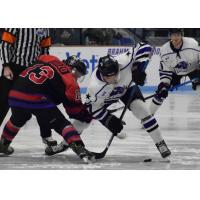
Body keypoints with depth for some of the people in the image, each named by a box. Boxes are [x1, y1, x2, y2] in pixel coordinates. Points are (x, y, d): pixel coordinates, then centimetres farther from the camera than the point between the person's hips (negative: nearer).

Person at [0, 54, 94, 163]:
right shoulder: (70, 81, 2)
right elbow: (75, 108, 4)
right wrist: (88, 116, 18)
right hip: (37, 99, -6)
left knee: (17, 119, 35)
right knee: (62, 124, -1)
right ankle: (79, 149, -17)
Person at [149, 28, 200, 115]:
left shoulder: (192, 44, -30)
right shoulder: (164, 50, -21)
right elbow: (164, 70, -11)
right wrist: (164, 83, -21)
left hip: (192, 69, -2)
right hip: (175, 72, 2)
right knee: (161, 92, -8)